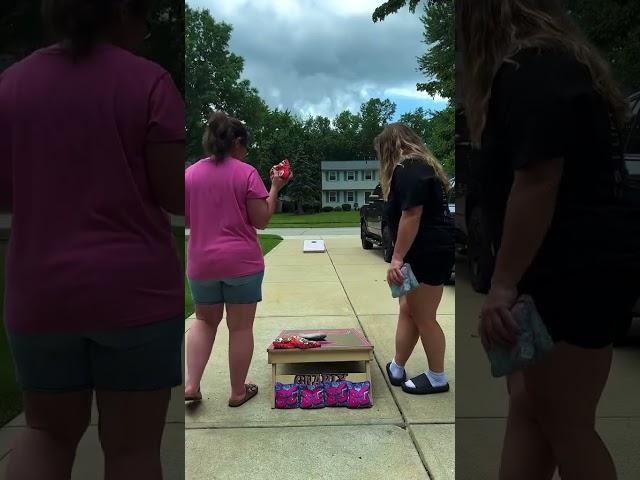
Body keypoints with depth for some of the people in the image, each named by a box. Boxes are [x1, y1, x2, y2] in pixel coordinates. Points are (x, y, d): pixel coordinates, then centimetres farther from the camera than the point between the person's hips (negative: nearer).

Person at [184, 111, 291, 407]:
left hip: (201, 263, 4)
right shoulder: (246, 173, -9)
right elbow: (261, 220, -8)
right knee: (241, 327, 9)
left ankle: (191, 385, 13)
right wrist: (275, 188, 1)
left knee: (205, 321, 22)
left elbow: (186, 220, 9)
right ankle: (238, 391, 21)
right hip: (242, 262, -3)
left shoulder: (190, 174, 2)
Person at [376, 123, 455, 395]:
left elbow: (411, 216, -23)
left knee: (423, 317, 2)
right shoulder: (419, 166, 17)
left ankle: (437, 378, 17)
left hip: (429, 253, -10)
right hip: (425, 253, 10)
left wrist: (397, 258, -20)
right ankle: (396, 368, 25)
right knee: (408, 311, 14)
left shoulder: (408, 170, -15)